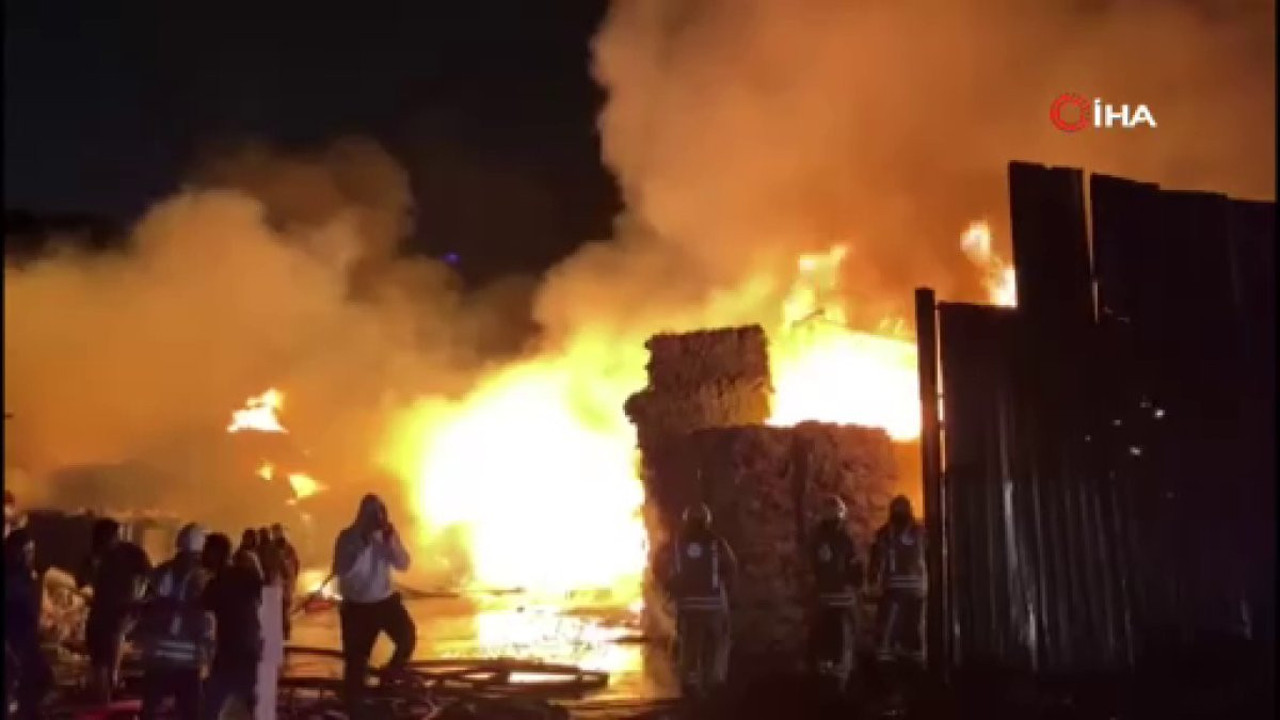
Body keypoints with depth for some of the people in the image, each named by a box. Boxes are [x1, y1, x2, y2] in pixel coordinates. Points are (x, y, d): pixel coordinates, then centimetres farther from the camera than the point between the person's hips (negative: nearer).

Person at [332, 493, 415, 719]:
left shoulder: (387, 535, -2)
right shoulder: (348, 537, -13)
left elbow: (403, 564, -10)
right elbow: (340, 570, -25)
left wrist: (390, 539, -25)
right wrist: (362, 542, -32)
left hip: (386, 600, 3)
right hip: (356, 606, -3)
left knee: (408, 637, -14)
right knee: (355, 660, 0)